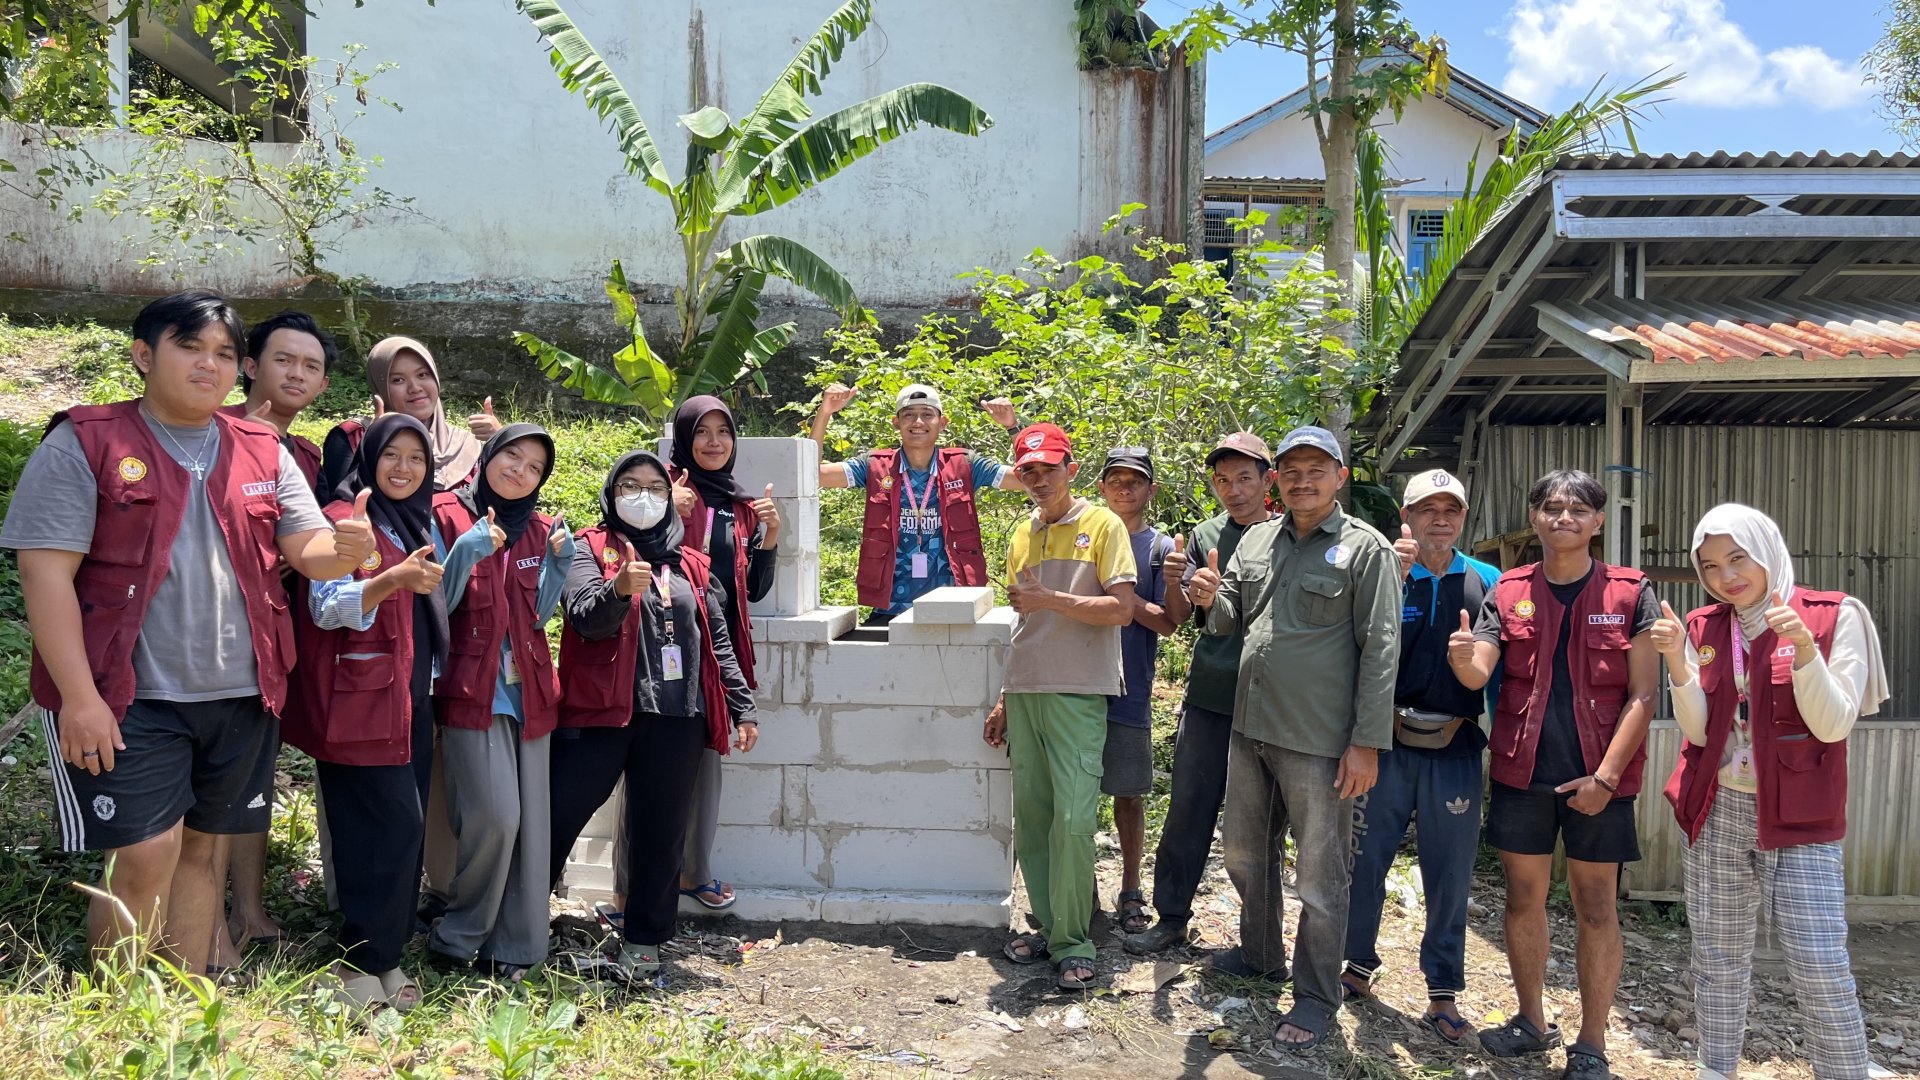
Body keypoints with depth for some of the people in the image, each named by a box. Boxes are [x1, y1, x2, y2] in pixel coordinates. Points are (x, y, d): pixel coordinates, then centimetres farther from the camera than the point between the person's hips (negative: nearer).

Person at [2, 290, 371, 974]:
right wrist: (79, 696, -17)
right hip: (127, 698, -4)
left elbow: (308, 550, 6)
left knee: (199, 851, 13)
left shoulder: (265, 454, 10)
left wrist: (346, 548, -21)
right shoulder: (83, 445, -4)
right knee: (146, 856, -8)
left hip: (241, 695, 5)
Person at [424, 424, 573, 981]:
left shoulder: (538, 529, 13)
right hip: (472, 692, -5)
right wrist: (466, 553, -19)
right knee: (495, 815, -14)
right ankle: (459, 935, 7)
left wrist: (559, 561, -5)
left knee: (530, 820, 4)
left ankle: (514, 945, 14)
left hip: (528, 691, 5)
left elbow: (539, 615, 8)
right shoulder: (447, 515, -1)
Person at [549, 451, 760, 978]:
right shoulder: (590, 549, 5)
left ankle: (644, 941, 17)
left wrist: (742, 706, 11)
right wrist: (619, 589, -32)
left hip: (676, 716, 3)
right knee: (556, 818, -2)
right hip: (600, 711, -3)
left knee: (662, 833, 6)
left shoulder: (691, 564, 16)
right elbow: (585, 617, -11)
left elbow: (718, 639, 17)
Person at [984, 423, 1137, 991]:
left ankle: (1072, 942, 1)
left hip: (1078, 694, -6)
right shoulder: (1021, 536, 16)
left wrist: (1051, 599, -15)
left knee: (1073, 818, -10)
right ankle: (1048, 927, 20)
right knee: (1031, 815, 8)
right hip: (1025, 694, 6)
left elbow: (1121, 609, -9)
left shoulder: (1102, 526, -2)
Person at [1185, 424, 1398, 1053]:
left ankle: (1316, 1000, 18)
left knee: (1319, 876, 4)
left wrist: (1367, 742, -15)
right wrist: (1212, 601, -8)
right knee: (1245, 852, 20)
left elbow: (1380, 650, -10)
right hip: (1249, 728, 7)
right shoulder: (1257, 540, 11)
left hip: (1319, 741, -6)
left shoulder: (1365, 549, -7)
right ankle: (1260, 957, 40)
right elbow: (1230, 620, 17)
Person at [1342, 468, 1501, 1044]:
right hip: (1388, 743, -1)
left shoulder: (1486, 580, 4)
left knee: (1450, 876, 8)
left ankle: (1443, 992, 21)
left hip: (1456, 749, 1)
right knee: (1366, 860, 7)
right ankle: (1359, 965, 27)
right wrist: (1392, 579, -25)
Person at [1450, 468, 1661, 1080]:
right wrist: (1460, 657, -27)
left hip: (1597, 777, -2)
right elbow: (1478, 674, -3)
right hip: (1522, 771, 3)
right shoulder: (1508, 593, 5)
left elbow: (1642, 696, -5)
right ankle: (1532, 1024, 27)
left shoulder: (1631, 594, -2)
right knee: (1523, 896, 10)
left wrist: (1606, 775, -13)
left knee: (1596, 906, 4)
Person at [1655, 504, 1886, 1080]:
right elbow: (1698, 729, -1)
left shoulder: (1833, 617, -6)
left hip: (1798, 820, -3)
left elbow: (1832, 726, -12)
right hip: (1717, 814, 4)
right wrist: (1677, 661, -16)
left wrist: (1804, 649, -26)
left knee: (1821, 970, -6)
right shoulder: (1703, 628, 5)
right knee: (1718, 960, 11)